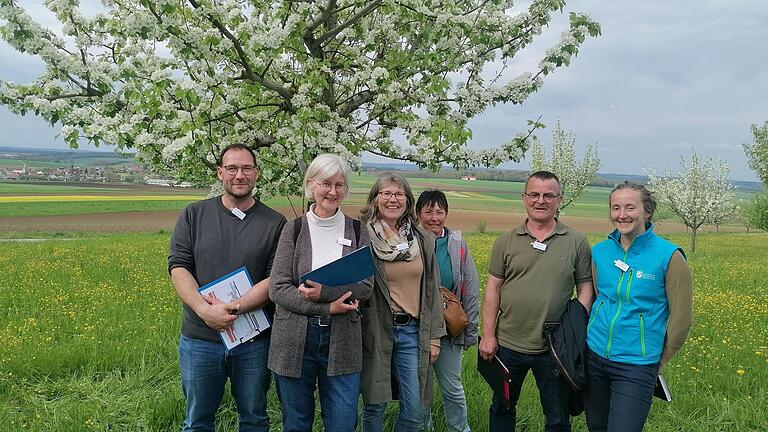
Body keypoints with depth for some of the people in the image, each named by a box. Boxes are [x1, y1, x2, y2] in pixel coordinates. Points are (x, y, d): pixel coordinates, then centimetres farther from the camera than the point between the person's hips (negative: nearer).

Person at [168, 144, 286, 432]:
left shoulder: (275, 223, -1)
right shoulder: (193, 215, 3)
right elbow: (178, 267, -4)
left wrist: (235, 307, -21)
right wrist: (204, 309, -20)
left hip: (254, 339, -1)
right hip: (200, 337, 1)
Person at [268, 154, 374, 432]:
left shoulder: (357, 231, 3)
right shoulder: (294, 230, -1)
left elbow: (365, 287, -5)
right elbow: (277, 289, -8)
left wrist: (324, 291, -20)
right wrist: (327, 308, -16)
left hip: (342, 341, 1)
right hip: (295, 340, 0)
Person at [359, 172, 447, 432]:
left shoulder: (423, 240, 7)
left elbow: (432, 289, 10)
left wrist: (435, 335, 9)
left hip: (412, 331, 3)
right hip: (375, 330, -3)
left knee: (415, 410, 7)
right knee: (375, 405, 7)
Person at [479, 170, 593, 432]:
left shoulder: (577, 243, -2)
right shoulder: (505, 242, 0)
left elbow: (585, 291, 0)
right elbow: (493, 291, 1)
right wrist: (488, 336, -4)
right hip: (508, 344, 1)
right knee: (501, 409, 18)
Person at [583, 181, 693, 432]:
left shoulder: (669, 256, -11)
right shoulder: (599, 251, 2)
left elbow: (682, 317, -6)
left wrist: (658, 360, 1)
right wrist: (597, 335, 11)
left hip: (636, 366, -5)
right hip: (594, 356, 5)